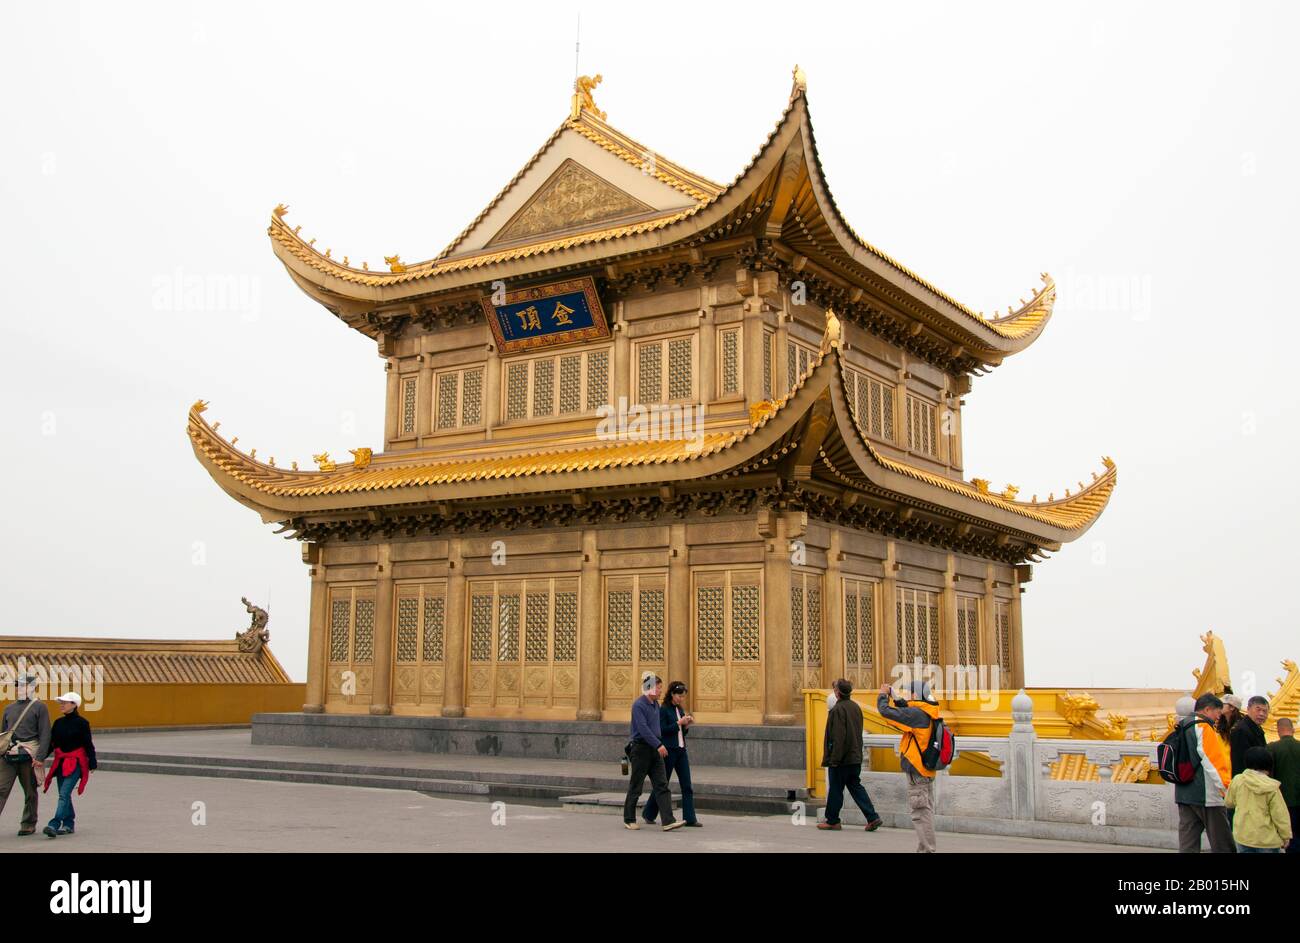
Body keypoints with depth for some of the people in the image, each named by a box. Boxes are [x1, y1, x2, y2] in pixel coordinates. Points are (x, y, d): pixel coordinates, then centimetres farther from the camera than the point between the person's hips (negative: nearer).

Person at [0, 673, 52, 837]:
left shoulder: (39, 707, 0)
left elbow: (45, 734, -6)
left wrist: (40, 757, -14)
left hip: (28, 756, -4)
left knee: (30, 791, 6)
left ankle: (28, 825, 17)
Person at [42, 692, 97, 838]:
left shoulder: (81, 723, -7)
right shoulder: (58, 723, 10)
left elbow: (88, 744, -6)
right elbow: (51, 743, 12)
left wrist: (92, 763, -8)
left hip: (76, 763, -7)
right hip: (61, 762, 7)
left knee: (64, 794, -15)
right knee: (64, 794, 10)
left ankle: (54, 825, -21)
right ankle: (69, 824, 21)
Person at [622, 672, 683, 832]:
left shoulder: (656, 704, 12)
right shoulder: (638, 704, -14)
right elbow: (643, 728, -22)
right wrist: (659, 745, -26)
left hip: (654, 749, 8)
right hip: (641, 748, -7)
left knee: (662, 785, -3)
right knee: (635, 787, 5)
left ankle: (668, 821, -9)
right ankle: (629, 820, 19)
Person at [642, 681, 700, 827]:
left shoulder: (680, 709, 13)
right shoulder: (663, 710, -8)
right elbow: (662, 730, -16)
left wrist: (687, 725, 0)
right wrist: (679, 723, -17)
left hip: (681, 750, 7)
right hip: (669, 751, -7)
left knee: (687, 786, 0)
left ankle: (690, 819, 0)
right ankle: (648, 814, 22)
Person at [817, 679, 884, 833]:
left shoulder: (838, 709, -17)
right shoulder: (856, 707, 10)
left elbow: (838, 736, -21)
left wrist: (834, 758, -19)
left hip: (841, 759, -8)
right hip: (855, 757, 8)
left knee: (835, 789, 3)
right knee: (856, 787, 12)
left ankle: (832, 821, 13)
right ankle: (872, 817, 5)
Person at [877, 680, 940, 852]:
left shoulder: (917, 714, -19)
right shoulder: (927, 715, 8)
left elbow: (885, 711, -21)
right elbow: (903, 717, 18)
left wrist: (883, 694, -3)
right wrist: (895, 698, 9)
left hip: (917, 772, -10)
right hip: (927, 771, 10)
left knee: (921, 813, -6)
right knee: (925, 811, 15)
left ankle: (926, 849, -4)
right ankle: (926, 849, 22)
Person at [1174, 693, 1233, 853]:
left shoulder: (1182, 728, 15)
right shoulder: (1204, 727, -11)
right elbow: (1213, 762, -16)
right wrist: (1227, 787, -13)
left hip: (1183, 794, 8)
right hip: (1207, 795, -8)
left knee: (1188, 845, 5)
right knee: (1223, 846, 0)